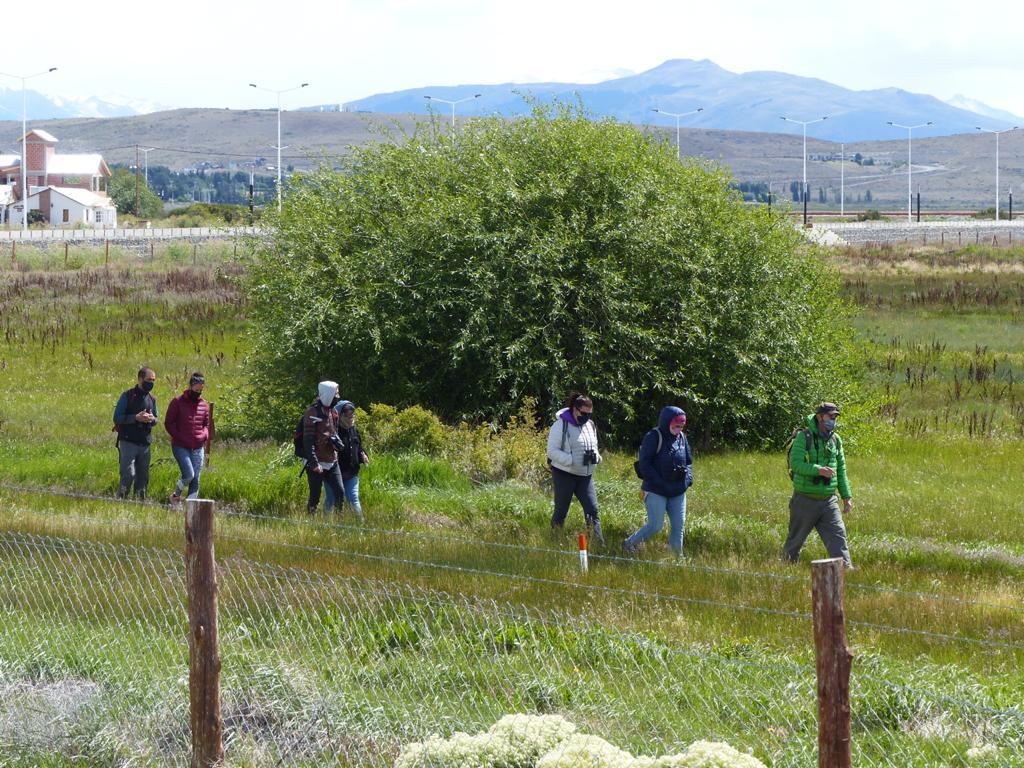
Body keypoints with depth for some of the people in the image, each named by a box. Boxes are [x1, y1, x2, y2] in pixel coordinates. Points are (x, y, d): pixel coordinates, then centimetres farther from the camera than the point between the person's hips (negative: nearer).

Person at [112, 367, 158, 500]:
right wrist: (136, 418, -18)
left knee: (143, 477, 5)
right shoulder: (127, 396, -4)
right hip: (128, 442, -6)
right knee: (128, 474, -15)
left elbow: (155, 419, 22)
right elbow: (117, 418, -8)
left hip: (145, 443, 6)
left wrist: (152, 419, -3)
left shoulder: (152, 399, 14)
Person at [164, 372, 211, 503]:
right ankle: (176, 495, 10)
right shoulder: (177, 402, -3)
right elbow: (168, 423, -2)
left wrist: (204, 436, -2)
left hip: (198, 448, 5)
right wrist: (180, 438, -11)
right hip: (181, 447, -5)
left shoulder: (204, 405, 10)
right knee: (189, 474, -18)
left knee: (195, 479, 0)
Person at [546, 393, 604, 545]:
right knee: (561, 510, 4)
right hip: (564, 474, -5)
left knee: (592, 510, -4)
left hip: (585, 475, 5)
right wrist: (572, 460, -25)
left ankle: (599, 543, -7)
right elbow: (552, 451, -14)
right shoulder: (561, 425, -10)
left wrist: (595, 456, -1)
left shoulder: (590, 425, 11)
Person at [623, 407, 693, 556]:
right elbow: (644, 465, -16)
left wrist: (688, 478, -1)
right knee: (655, 525, -8)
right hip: (656, 492, -6)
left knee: (678, 525, 6)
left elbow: (688, 461, 19)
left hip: (678, 492, 6)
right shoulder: (653, 438, -12)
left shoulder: (682, 438, 8)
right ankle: (629, 545, 11)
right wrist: (662, 484, -20)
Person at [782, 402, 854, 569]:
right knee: (795, 541, 9)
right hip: (805, 500, -4)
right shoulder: (804, 437, -11)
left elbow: (841, 471, 16)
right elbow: (795, 464, -20)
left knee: (838, 535, -9)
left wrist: (847, 497, 12)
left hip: (828, 500, 4)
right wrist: (819, 470, -31)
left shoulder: (836, 440, 8)